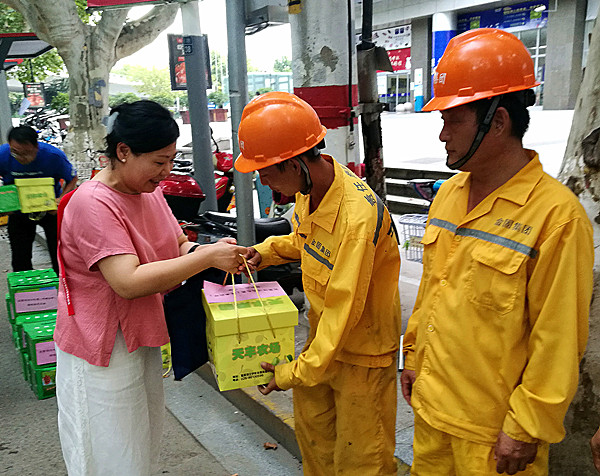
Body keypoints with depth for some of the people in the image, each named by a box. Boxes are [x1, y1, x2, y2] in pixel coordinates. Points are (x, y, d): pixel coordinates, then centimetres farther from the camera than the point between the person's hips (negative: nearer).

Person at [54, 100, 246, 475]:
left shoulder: (150, 190, 3)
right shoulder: (93, 204, -24)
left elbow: (178, 244, 11)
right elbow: (128, 282, -33)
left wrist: (203, 251, -11)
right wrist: (207, 257, -31)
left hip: (143, 339, 8)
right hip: (104, 348, -8)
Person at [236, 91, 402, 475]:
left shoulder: (358, 215, -34)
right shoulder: (309, 187, -6)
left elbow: (344, 309, -28)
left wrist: (298, 372, -19)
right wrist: (267, 251, -1)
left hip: (362, 347, -8)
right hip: (324, 332, 8)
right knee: (312, 427, 23)